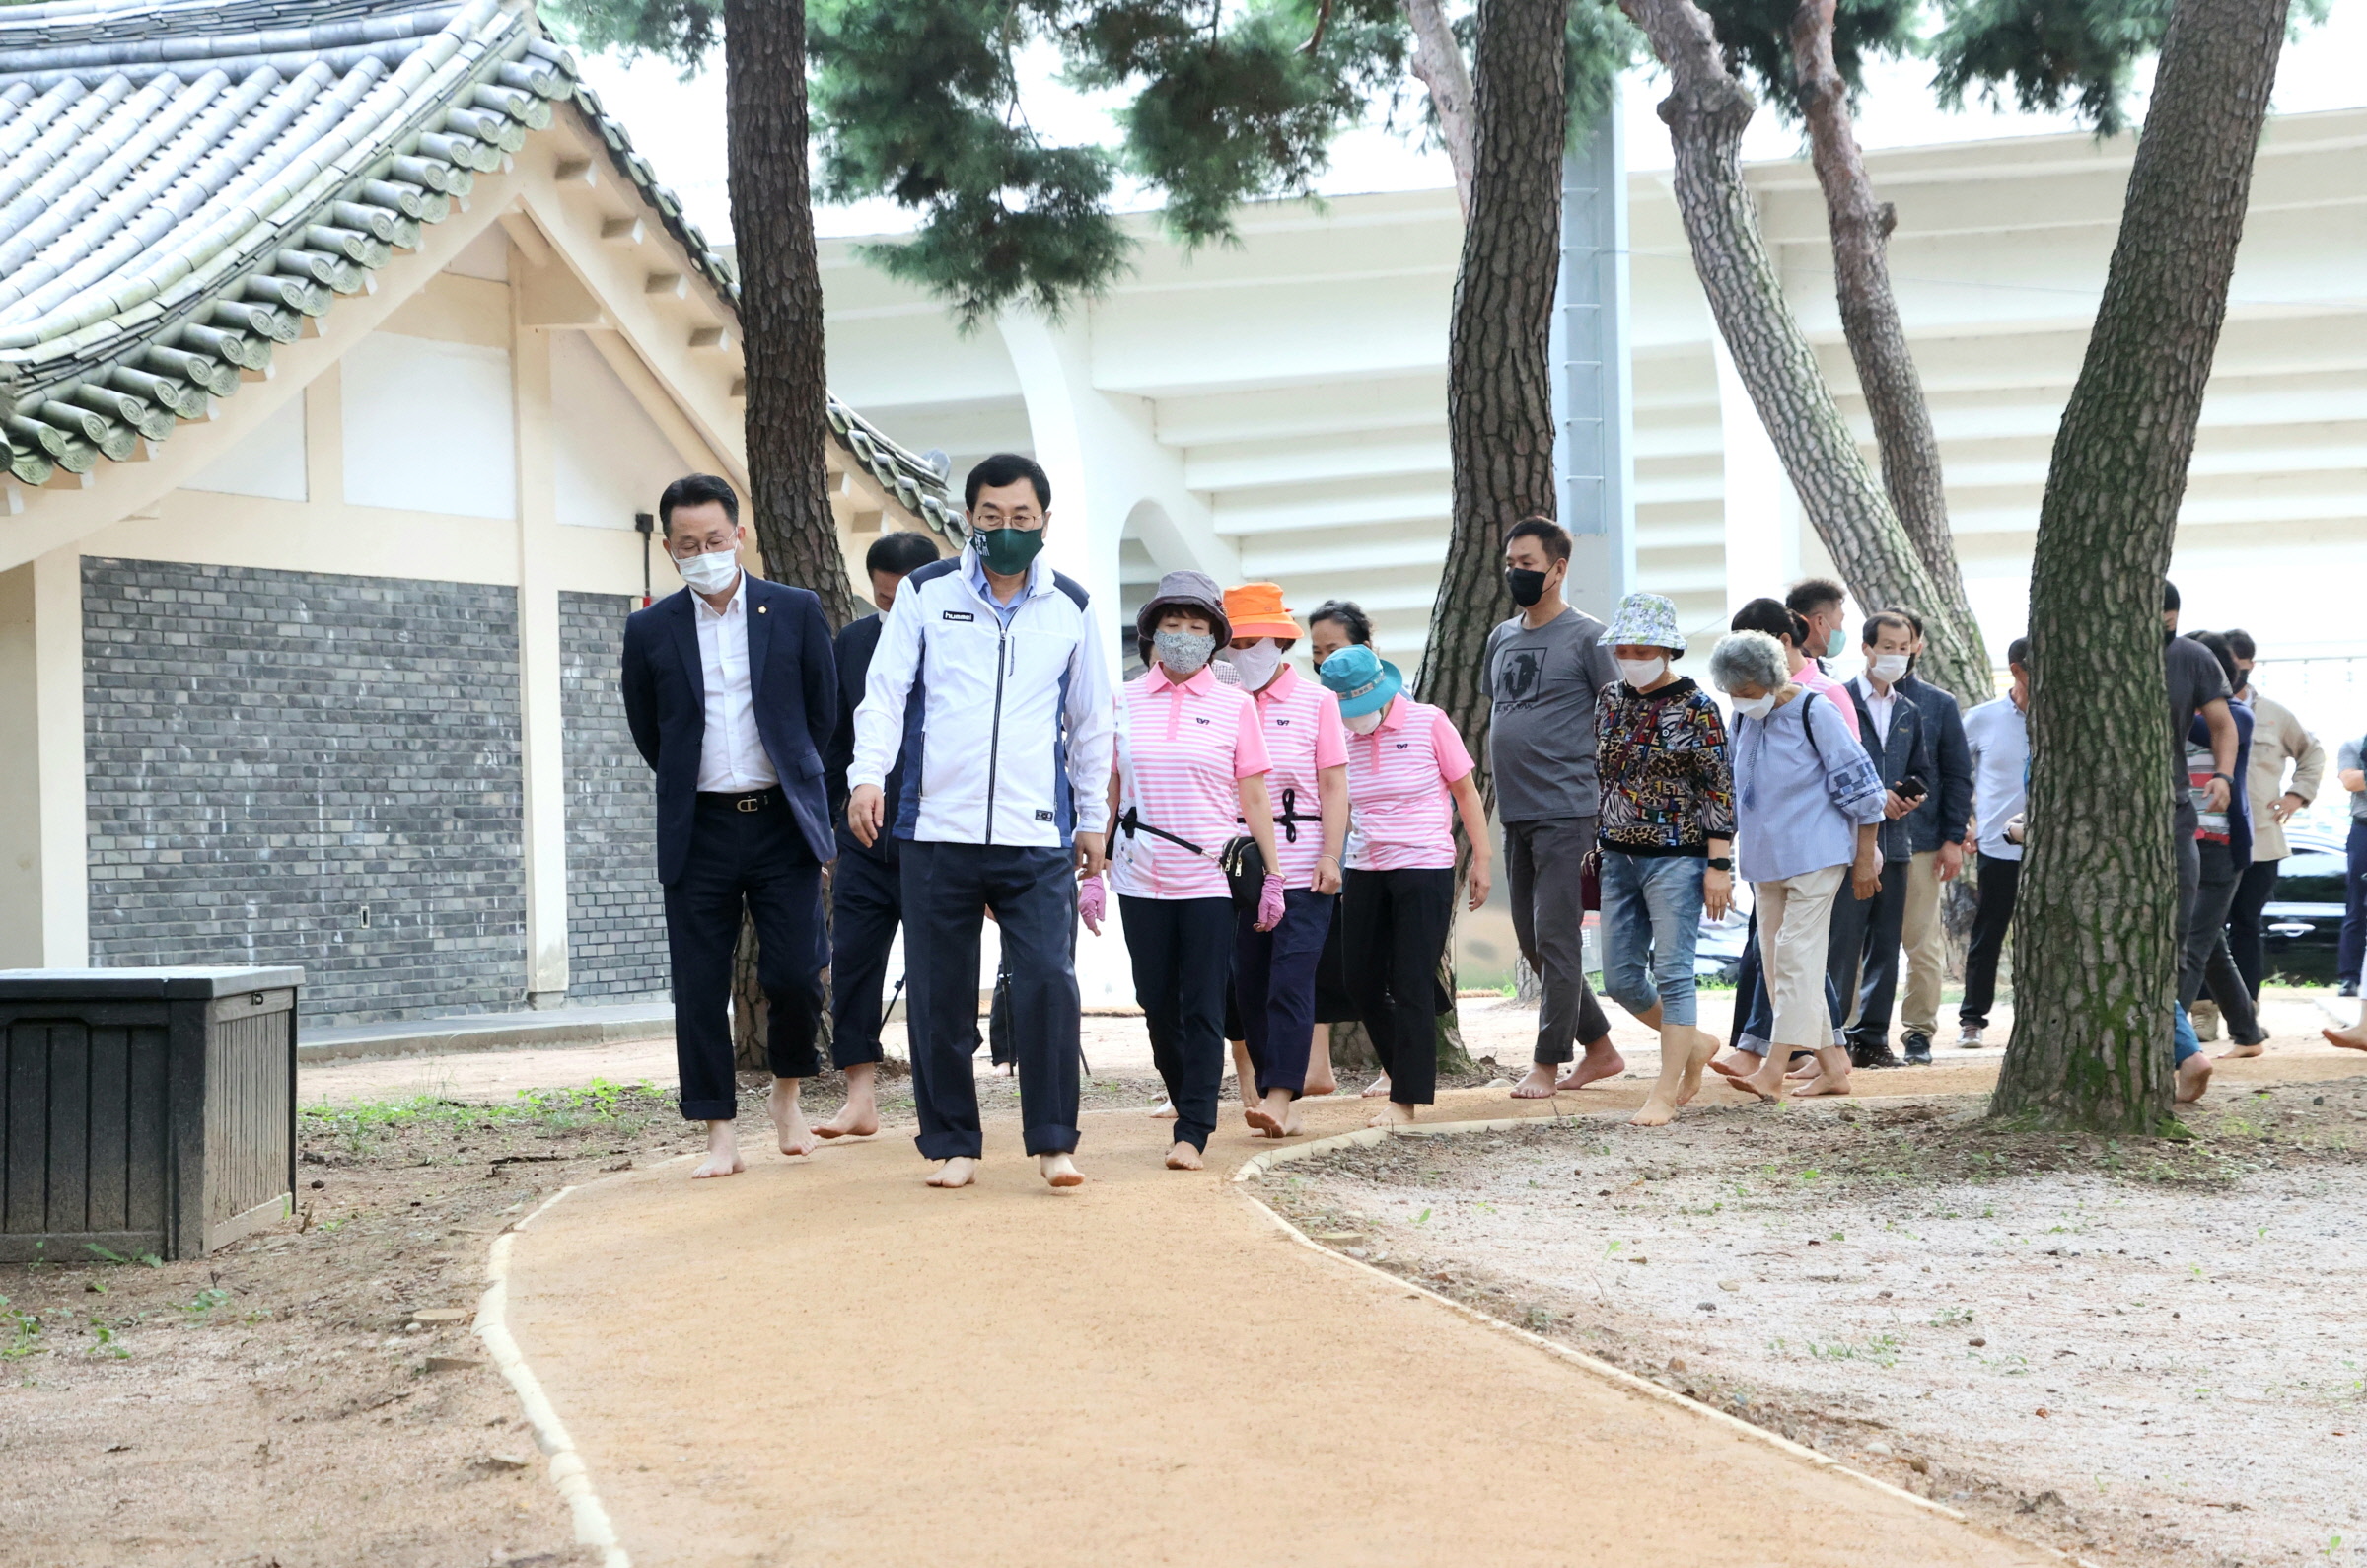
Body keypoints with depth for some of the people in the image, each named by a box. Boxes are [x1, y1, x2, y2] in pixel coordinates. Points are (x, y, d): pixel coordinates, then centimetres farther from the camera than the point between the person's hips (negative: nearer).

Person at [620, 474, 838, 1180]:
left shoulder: (797, 612, 2)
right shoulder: (650, 629, 3)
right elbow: (647, 730, 15)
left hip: (783, 822, -1)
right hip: (699, 830, 1)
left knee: (795, 975, -7)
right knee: (700, 988, 0)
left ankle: (787, 1094, 19)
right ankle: (720, 1136, 7)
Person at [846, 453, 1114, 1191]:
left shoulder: (1071, 608, 10)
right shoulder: (925, 593, 5)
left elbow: (1090, 721, 18)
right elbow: (885, 690, 0)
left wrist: (1093, 819, 19)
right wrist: (868, 773, -16)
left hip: (1037, 838, 0)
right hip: (936, 832, 0)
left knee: (1048, 983, -12)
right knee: (939, 997, 3)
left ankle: (1053, 1141, -1)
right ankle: (952, 1143, 15)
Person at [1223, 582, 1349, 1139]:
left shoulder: (1315, 701, 3)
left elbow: (1334, 786, 1)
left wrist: (1331, 857, -8)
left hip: (1301, 865, -4)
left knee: (1290, 981, -10)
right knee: (1248, 983, 4)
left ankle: (1279, 1096, -13)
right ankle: (1267, 1087, 13)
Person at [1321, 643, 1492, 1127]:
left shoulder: (1428, 724, -6)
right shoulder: (1340, 737, 3)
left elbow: (1465, 793, 0)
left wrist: (1481, 860, -1)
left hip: (1424, 868, -5)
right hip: (1364, 870, 5)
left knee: (1412, 987, -5)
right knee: (1362, 982, 9)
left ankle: (1407, 1098, 1)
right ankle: (1402, 1069, 31)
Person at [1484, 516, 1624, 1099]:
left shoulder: (1587, 636, -5)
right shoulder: (1502, 638, 15)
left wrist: (1614, 803, -9)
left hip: (1566, 809, -8)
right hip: (1514, 812, 8)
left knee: (1555, 937, -7)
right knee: (1532, 940, 11)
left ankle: (1548, 1062, 0)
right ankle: (1600, 1049, 22)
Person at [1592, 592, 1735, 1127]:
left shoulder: (1696, 709, -8)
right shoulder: (1611, 701, 9)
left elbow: (1719, 791, -9)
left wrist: (1718, 865, -13)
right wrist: (1595, 847, 16)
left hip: (1676, 857, -7)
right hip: (1619, 857, 7)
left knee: (1671, 973, -6)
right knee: (1620, 978, 7)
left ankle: (1666, 1093, 0)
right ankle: (1696, 1043, 28)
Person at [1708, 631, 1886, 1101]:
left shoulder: (1813, 712, -12)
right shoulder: (1743, 719, 7)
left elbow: (1859, 784, -10)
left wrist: (1865, 858, -8)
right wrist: (1740, 849, 24)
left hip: (1814, 855, -8)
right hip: (1765, 859, 8)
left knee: (1796, 956, -11)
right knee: (1777, 961, 6)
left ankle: (1774, 1069, -16)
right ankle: (1832, 1065, 12)